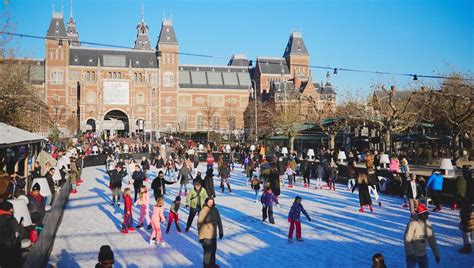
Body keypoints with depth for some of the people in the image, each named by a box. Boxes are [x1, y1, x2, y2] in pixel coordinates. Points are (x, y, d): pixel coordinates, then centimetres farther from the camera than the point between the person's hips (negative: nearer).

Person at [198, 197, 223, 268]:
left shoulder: (215, 210, -2)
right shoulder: (203, 212, -20)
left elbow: (219, 221, 8)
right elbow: (199, 224, -16)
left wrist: (221, 231, 13)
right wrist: (200, 236, -15)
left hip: (214, 235, 7)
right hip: (206, 236, -7)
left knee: (213, 250, 22)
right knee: (208, 252, -4)